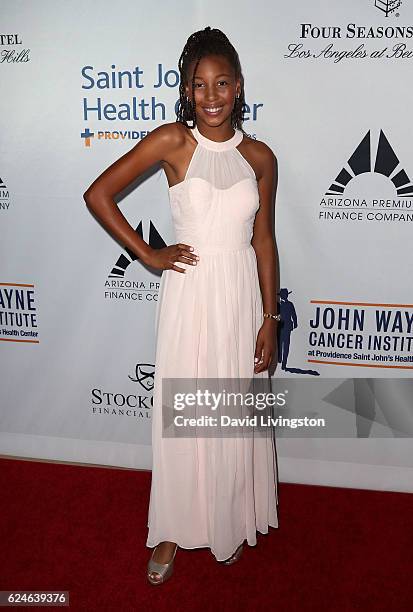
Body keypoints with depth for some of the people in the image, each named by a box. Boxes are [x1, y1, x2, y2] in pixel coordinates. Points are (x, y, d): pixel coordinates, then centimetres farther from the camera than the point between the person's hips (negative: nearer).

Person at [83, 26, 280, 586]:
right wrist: (148, 255, -7)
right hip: (189, 292, -2)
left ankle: (233, 522, 39)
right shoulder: (171, 140, -6)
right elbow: (98, 194, -6)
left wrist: (270, 319, 2)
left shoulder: (259, 156, 2)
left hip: (242, 293, 2)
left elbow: (264, 241, 4)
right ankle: (174, 529, 32)